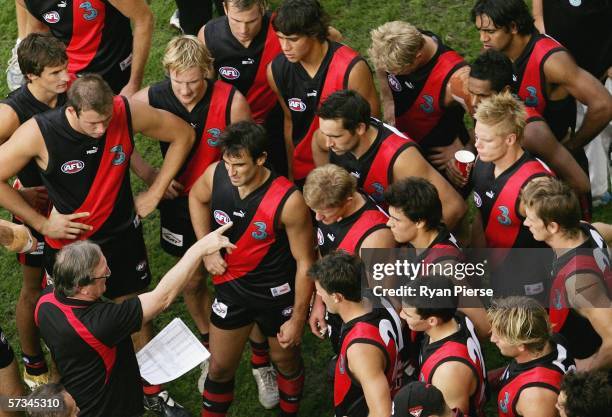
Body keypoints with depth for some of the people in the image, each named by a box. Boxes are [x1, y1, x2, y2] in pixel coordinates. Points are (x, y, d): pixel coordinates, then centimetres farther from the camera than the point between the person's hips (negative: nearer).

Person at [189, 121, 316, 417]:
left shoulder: (288, 202, -29)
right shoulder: (216, 175, -18)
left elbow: (305, 262, -18)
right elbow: (196, 197, 9)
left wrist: (297, 318, -13)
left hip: (277, 293, -3)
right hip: (231, 288, 3)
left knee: (285, 360, 21)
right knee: (220, 367, 14)